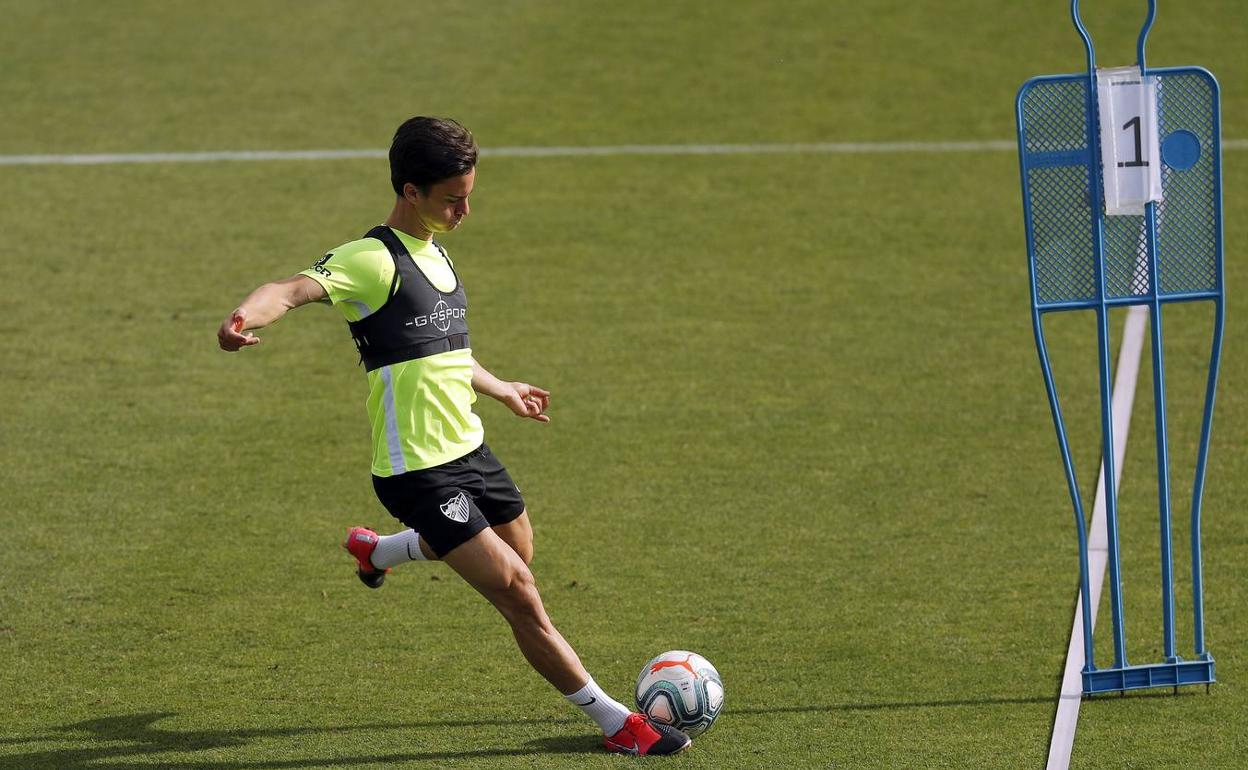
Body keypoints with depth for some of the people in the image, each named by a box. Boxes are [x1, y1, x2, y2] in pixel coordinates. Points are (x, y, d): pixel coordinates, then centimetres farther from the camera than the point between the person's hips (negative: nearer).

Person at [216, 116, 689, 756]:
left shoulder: (435, 254, 12)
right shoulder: (373, 260, -15)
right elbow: (298, 288, -34)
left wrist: (501, 390, 44)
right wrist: (247, 314, -55)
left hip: (469, 450, 9)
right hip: (420, 473, -9)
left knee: (516, 552, 29)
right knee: (518, 595, -11)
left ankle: (378, 551, 49)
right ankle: (616, 723, -2)